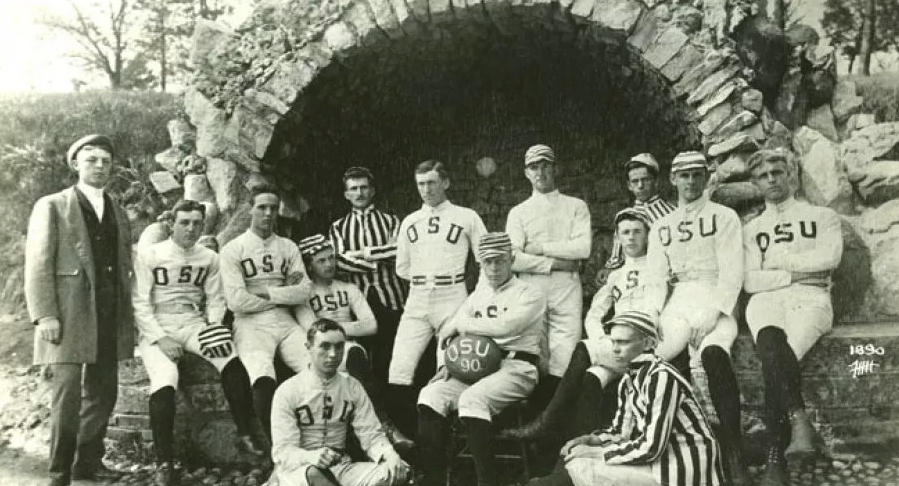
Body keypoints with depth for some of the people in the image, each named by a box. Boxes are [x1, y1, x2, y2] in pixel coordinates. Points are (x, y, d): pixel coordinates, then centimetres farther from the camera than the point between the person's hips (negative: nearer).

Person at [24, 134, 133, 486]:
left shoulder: (117, 212, 18)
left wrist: (128, 316, 10)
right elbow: (37, 266, -5)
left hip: (110, 321, 6)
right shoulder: (52, 206, 2)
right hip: (69, 317, -5)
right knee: (68, 394, -6)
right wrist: (44, 315, -14)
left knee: (102, 393, 10)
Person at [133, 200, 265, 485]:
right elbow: (140, 302, -3)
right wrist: (160, 338, -13)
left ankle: (245, 435, -17)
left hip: (195, 325, 3)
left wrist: (213, 329, -9)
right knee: (164, 382, -29)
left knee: (232, 361, -26)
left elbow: (215, 300, 10)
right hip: (157, 329, -2)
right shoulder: (149, 255, 1)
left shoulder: (210, 259, 12)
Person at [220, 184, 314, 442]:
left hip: (285, 323, 4)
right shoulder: (233, 249, 5)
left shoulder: (288, 247, 17)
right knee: (264, 379, -32)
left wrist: (266, 291, -6)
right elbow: (236, 301, -8)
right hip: (251, 324, -3)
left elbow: (305, 292, 4)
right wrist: (284, 293, 0)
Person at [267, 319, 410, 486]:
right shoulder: (288, 391, -6)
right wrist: (311, 457, -34)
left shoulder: (352, 387, 7)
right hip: (296, 470, -4)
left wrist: (389, 455, -20)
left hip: (340, 468, 4)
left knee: (398, 472, -22)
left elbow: (371, 434, 2)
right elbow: (283, 451, -12)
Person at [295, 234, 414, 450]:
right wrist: (351, 328, -1)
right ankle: (385, 424, -43)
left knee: (355, 353, -35)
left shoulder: (349, 289, 20)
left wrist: (337, 327, -2)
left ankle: (385, 424, -42)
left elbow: (371, 325, 6)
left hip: (350, 350, 3)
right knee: (355, 353, -35)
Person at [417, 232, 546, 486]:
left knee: (471, 398, -33)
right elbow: (450, 331, 17)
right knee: (431, 394, -17)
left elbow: (505, 326, -16)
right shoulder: (478, 295, 21)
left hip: (516, 367, -6)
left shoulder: (530, 294, 1)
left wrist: (459, 325, -8)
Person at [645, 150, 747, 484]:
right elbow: (655, 279, 12)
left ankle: (733, 453, -32)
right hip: (676, 304, 4)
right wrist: (654, 317, -6)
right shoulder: (661, 227, 19)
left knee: (714, 354, -34)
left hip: (715, 303, -4)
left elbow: (731, 273, -4)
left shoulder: (724, 217, 7)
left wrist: (711, 316, -18)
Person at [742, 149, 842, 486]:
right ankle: (799, 419, -41)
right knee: (771, 347, -38)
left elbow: (830, 257, -3)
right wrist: (795, 274, -4)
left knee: (774, 362, -32)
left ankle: (776, 458, -34)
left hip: (810, 300, -1)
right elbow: (749, 281, 8)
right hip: (766, 302, 2)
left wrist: (776, 261, 2)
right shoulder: (751, 229, 24)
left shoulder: (822, 216, 20)